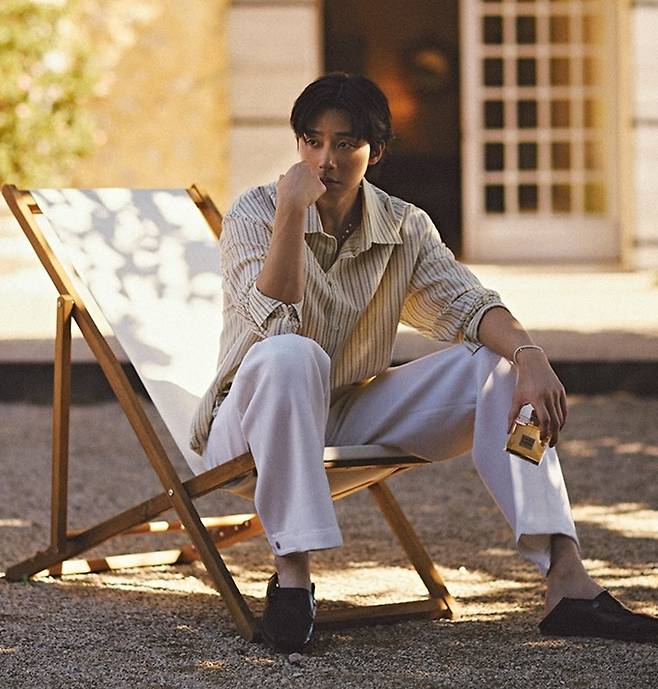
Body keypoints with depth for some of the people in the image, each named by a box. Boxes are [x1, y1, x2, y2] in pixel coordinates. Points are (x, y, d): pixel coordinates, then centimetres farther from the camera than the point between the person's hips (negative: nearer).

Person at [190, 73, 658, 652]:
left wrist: (530, 355, -31)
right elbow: (277, 321, -25)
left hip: (357, 419, 5)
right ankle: (292, 572, -36)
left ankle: (566, 580, -25)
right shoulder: (254, 213, -8)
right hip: (255, 424, -4)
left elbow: (464, 304, -12)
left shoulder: (404, 228, 3)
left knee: (497, 365, -14)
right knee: (288, 355, -38)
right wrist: (292, 211, -30)